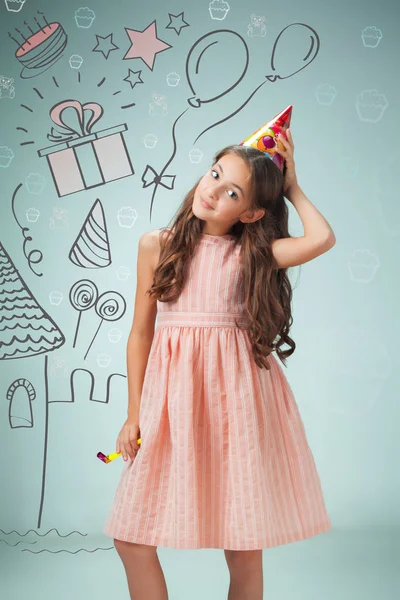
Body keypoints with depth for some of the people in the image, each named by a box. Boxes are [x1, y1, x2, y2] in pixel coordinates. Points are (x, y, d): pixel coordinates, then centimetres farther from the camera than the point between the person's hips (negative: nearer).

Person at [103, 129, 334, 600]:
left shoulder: (251, 253, 2)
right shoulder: (157, 245, 6)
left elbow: (322, 239, -15)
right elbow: (141, 332, 8)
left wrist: (291, 186, 0)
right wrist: (134, 413, 6)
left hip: (235, 392, -1)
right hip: (171, 392, 2)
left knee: (243, 548, 4)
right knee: (131, 539, 2)